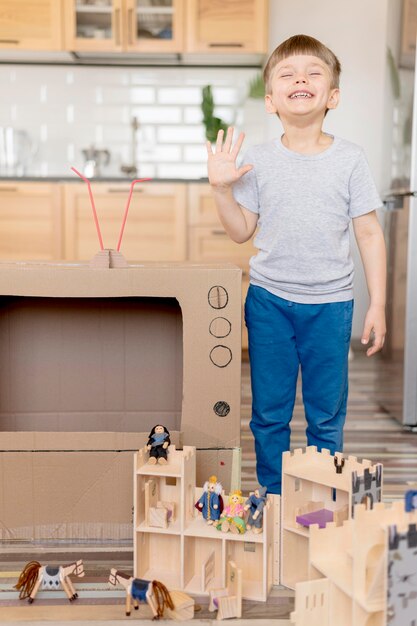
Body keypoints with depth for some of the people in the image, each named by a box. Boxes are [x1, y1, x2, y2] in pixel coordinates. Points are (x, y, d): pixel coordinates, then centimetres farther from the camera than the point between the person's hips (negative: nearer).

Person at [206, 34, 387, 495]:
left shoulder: (350, 159, -4)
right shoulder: (257, 161, -1)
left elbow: (369, 234, 0)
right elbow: (242, 232, 4)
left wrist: (377, 305, -3)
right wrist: (221, 189, -11)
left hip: (330, 302, -1)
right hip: (268, 300, 1)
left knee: (326, 414, 10)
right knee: (268, 411, 11)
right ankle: (272, 496, 29)